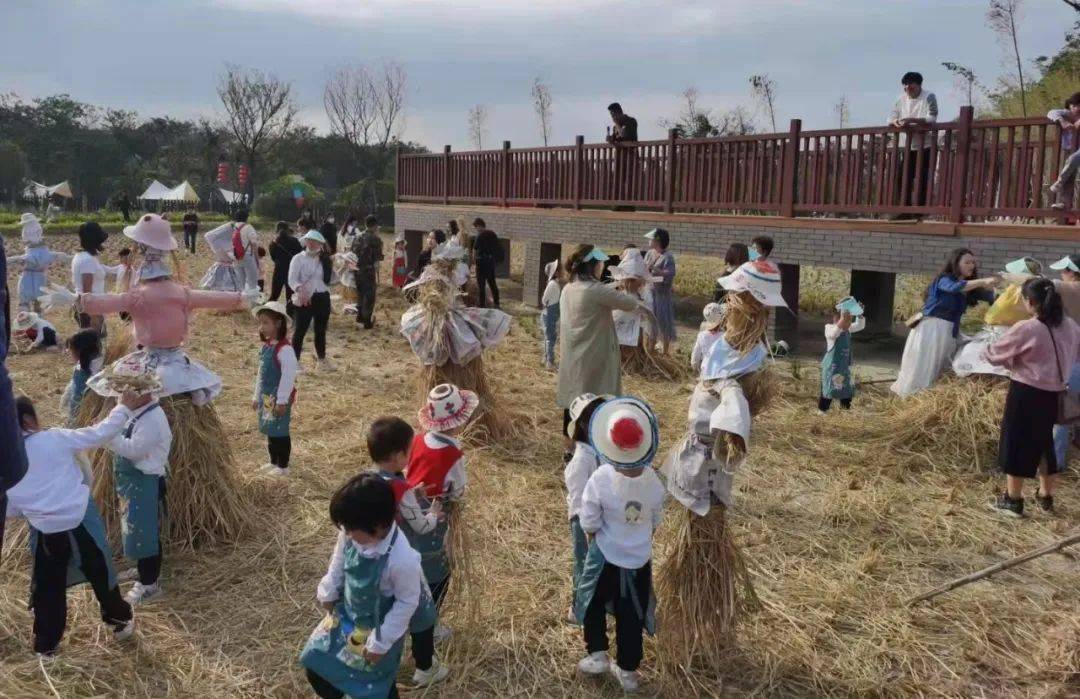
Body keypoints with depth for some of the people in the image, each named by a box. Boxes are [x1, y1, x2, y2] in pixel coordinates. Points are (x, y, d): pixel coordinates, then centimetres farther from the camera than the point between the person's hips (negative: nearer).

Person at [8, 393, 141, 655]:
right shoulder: (55, 438, -12)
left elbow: (9, 509, 5)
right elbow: (100, 434, -8)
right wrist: (123, 408, 3)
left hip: (46, 533, 2)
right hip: (81, 523, -2)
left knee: (48, 589, 18)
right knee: (100, 574, 18)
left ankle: (45, 644, 28)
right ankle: (120, 619, 35)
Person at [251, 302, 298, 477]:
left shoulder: (285, 349, -21)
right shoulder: (265, 346, 7)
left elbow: (288, 376, -22)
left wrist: (282, 400, -20)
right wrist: (256, 396, 18)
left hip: (279, 398, -9)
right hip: (267, 397, 9)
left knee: (280, 432, 0)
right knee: (270, 430, 18)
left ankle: (283, 466, 13)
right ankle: (273, 462, 32)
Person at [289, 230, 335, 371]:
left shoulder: (324, 260, 9)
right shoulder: (298, 258, -4)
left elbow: (331, 279, 10)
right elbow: (292, 280, -14)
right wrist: (300, 290, -31)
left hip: (322, 297, 4)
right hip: (305, 299, -4)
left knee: (321, 330, 14)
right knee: (300, 330, -3)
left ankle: (322, 360, 26)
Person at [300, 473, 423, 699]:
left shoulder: (402, 560, -38)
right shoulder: (351, 533, -22)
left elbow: (407, 602, -23)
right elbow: (339, 560, 1)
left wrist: (381, 642, -16)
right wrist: (328, 592, 6)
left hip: (376, 629, -6)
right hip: (345, 615, 6)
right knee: (316, 668, 20)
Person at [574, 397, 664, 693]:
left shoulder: (600, 479, -28)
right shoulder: (653, 480, -16)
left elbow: (589, 524, -17)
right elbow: (655, 521, -1)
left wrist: (594, 537, 4)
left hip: (606, 557, -3)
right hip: (640, 558, 3)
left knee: (593, 603, 25)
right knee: (631, 615, 19)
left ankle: (597, 655, 29)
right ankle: (628, 670, 32)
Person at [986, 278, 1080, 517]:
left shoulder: (1025, 329, -18)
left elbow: (996, 355, -6)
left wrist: (985, 352, 16)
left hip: (1026, 393, -6)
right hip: (1053, 394, 6)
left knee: (1017, 444, 5)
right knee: (1044, 443, 19)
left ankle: (1013, 500, 12)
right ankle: (1046, 497, 30)